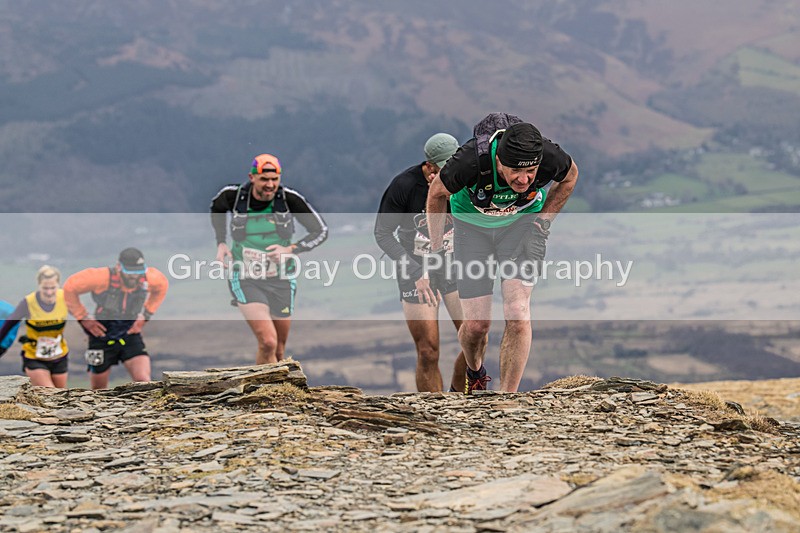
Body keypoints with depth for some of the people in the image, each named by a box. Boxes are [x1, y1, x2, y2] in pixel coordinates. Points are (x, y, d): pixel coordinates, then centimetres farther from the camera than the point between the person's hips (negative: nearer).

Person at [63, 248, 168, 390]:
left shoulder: (149, 278, -16)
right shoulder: (102, 277, -27)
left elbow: (162, 285, 10)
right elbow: (70, 287, -14)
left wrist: (146, 314, 3)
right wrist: (83, 317, -12)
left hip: (131, 335, 2)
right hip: (102, 337, -1)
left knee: (143, 380, -20)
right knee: (98, 390, 11)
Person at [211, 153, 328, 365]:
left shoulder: (289, 198, -12)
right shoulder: (233, 195, -10)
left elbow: (321, 231, -4)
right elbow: (216, 207, 15)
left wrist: (289, 249, -18)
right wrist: (221, 243, 4)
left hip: (280, 281, 2)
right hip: (246, 279, -2)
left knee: (278, 353, 10)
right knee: (268, 342, -23)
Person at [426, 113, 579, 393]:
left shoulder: (550, 158, -31)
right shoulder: (471, 161, -36)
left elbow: (570, 175, -2)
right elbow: (437, 192, -12)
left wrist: (543, 221, -6)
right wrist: (435, 249, -4)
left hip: (522, 222, 1)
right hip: (473, 225, -1)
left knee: (517, 314, -18)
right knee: (477, 324, -3)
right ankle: (474, 374, 31)